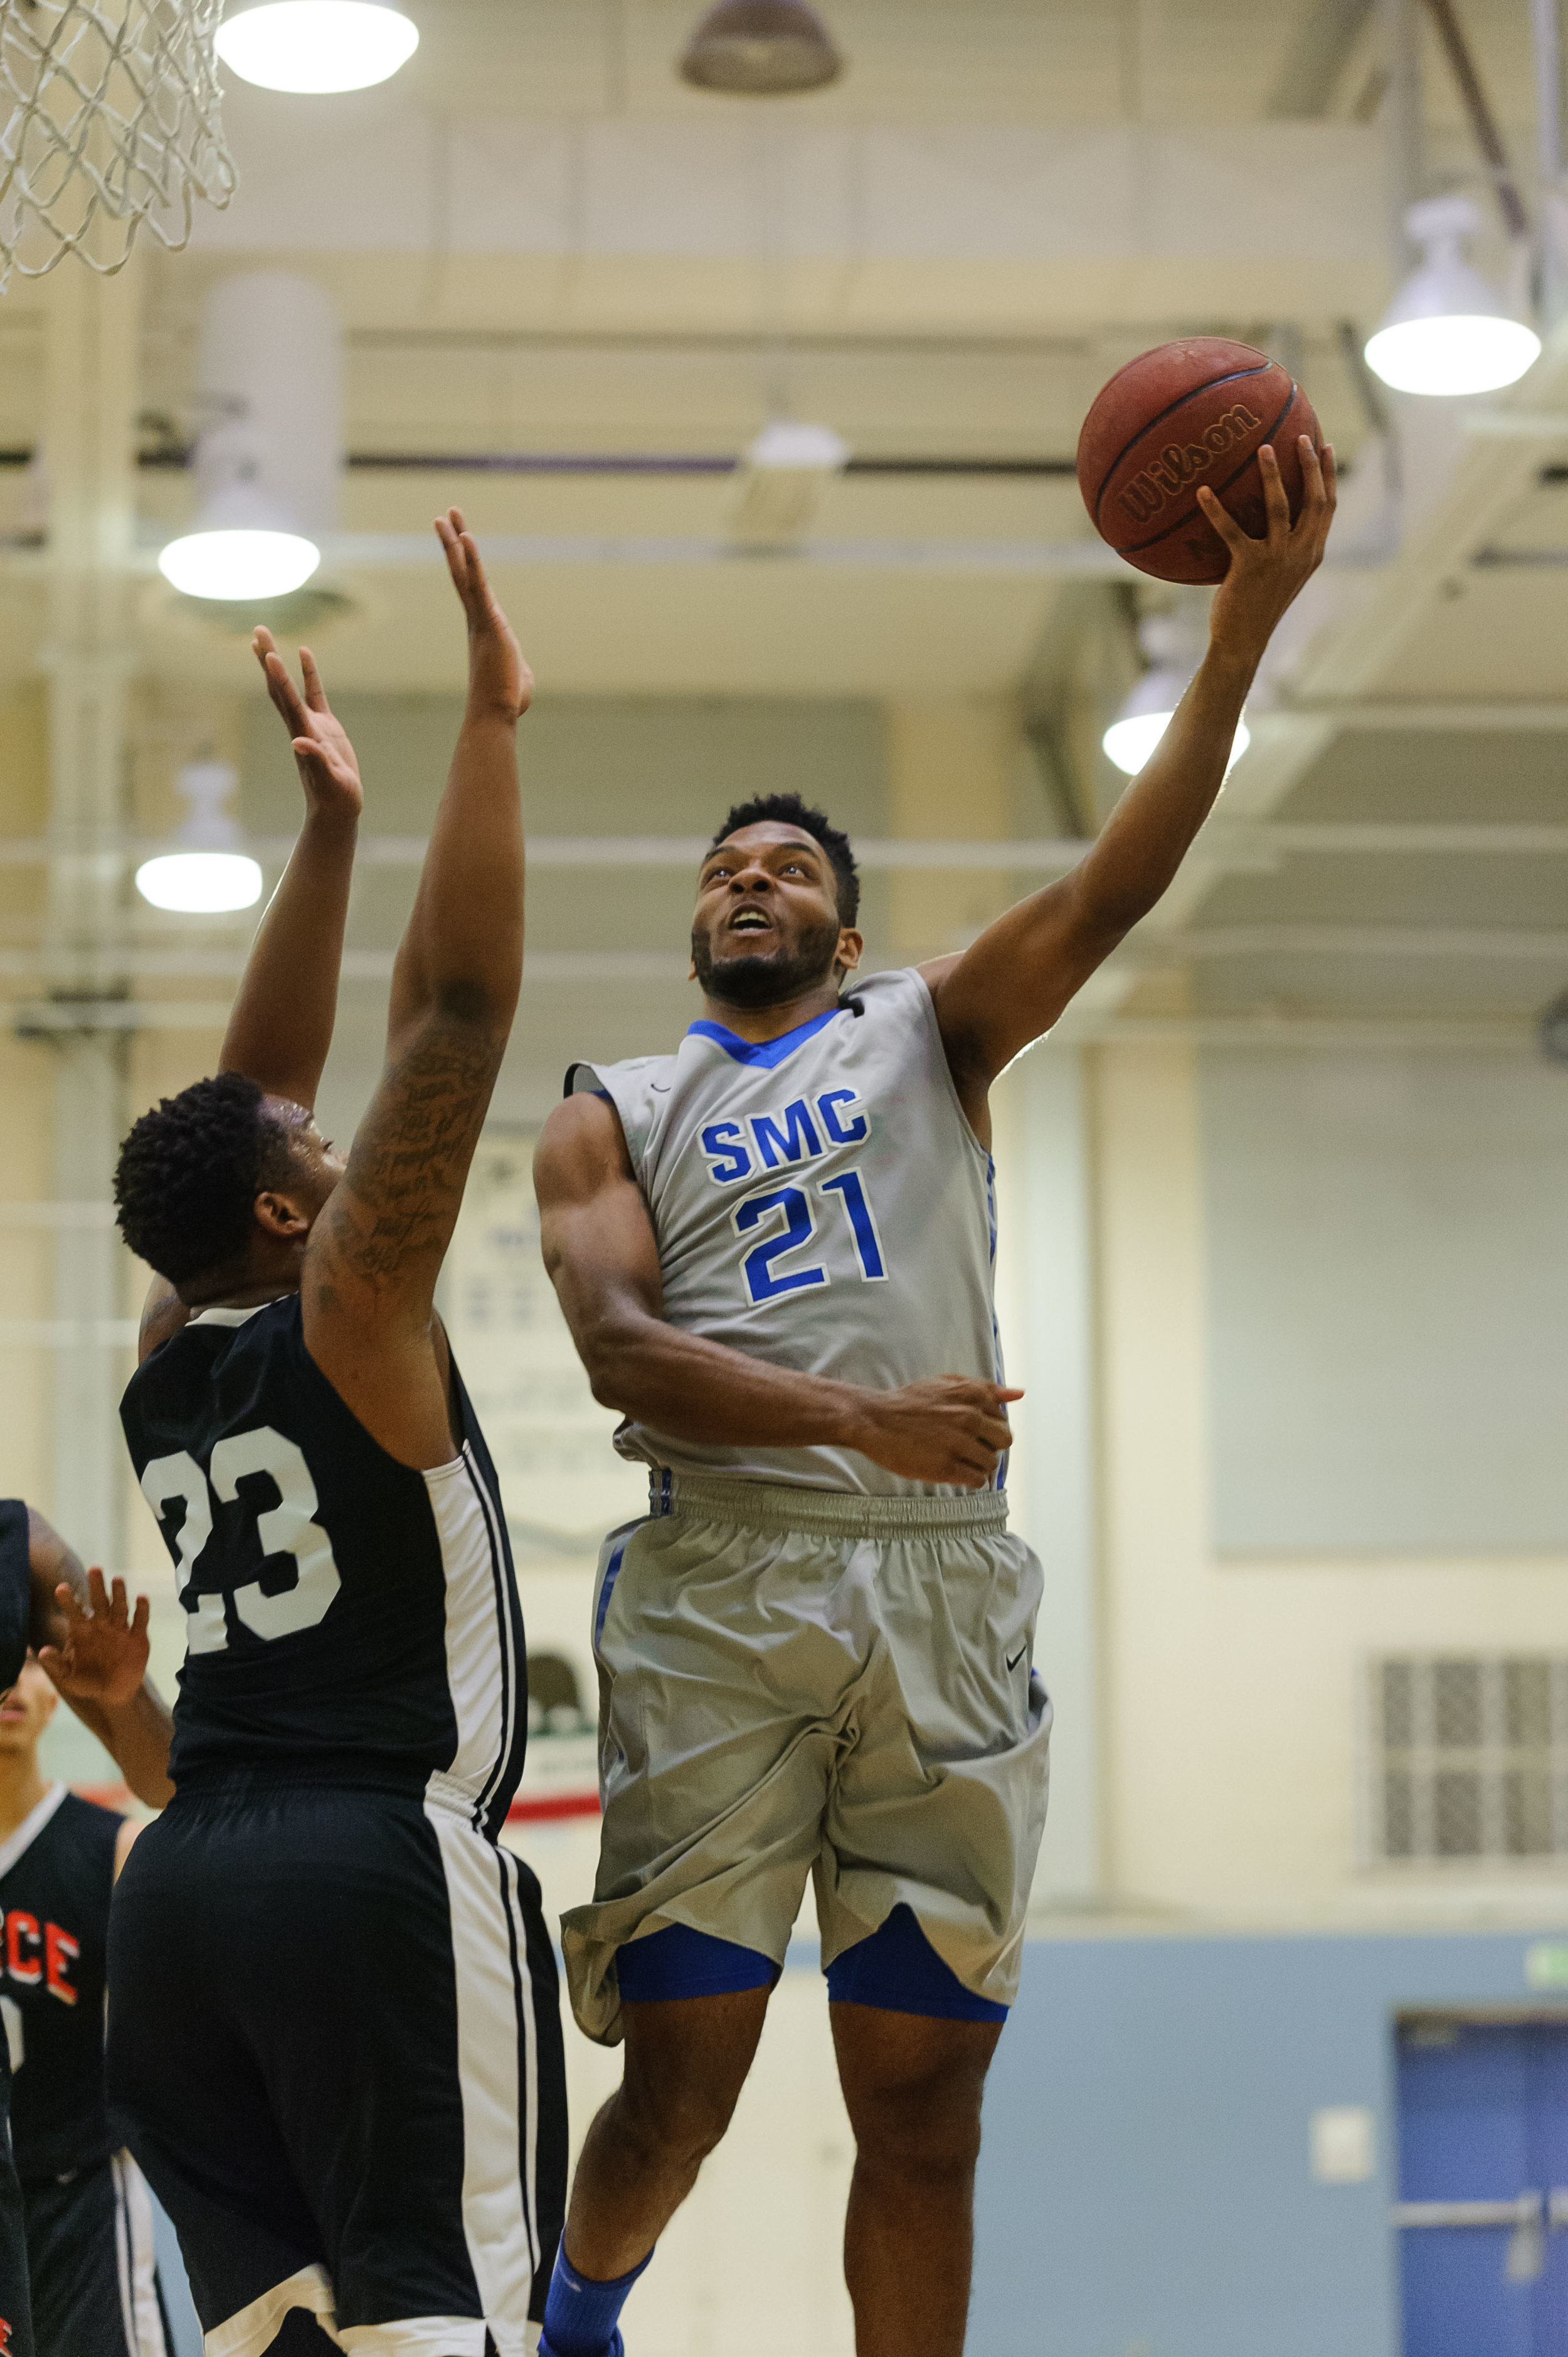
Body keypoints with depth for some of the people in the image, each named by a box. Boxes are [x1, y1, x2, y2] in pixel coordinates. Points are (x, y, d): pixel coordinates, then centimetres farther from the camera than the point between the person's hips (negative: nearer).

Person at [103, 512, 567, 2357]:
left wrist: (328, 822, 28)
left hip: (185, 1877, 8)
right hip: (382, 1861, -7)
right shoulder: (350, 1310, -5)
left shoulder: (169, 1355, 14)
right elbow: (458, 1002, -9)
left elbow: (257, 1082, 24)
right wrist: (491, 717, -5)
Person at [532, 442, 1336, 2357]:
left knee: (922, 2101, 3)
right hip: (720, 1583, -1)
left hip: (943, 1589, 1)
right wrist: (860, 1419, -20)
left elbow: (1109, 892, 1)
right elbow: (618, 1347, -3)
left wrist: (1241, 632, -12)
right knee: (685, 2074, 0)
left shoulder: (930, 1033, 17)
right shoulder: (613, 1113, 14)